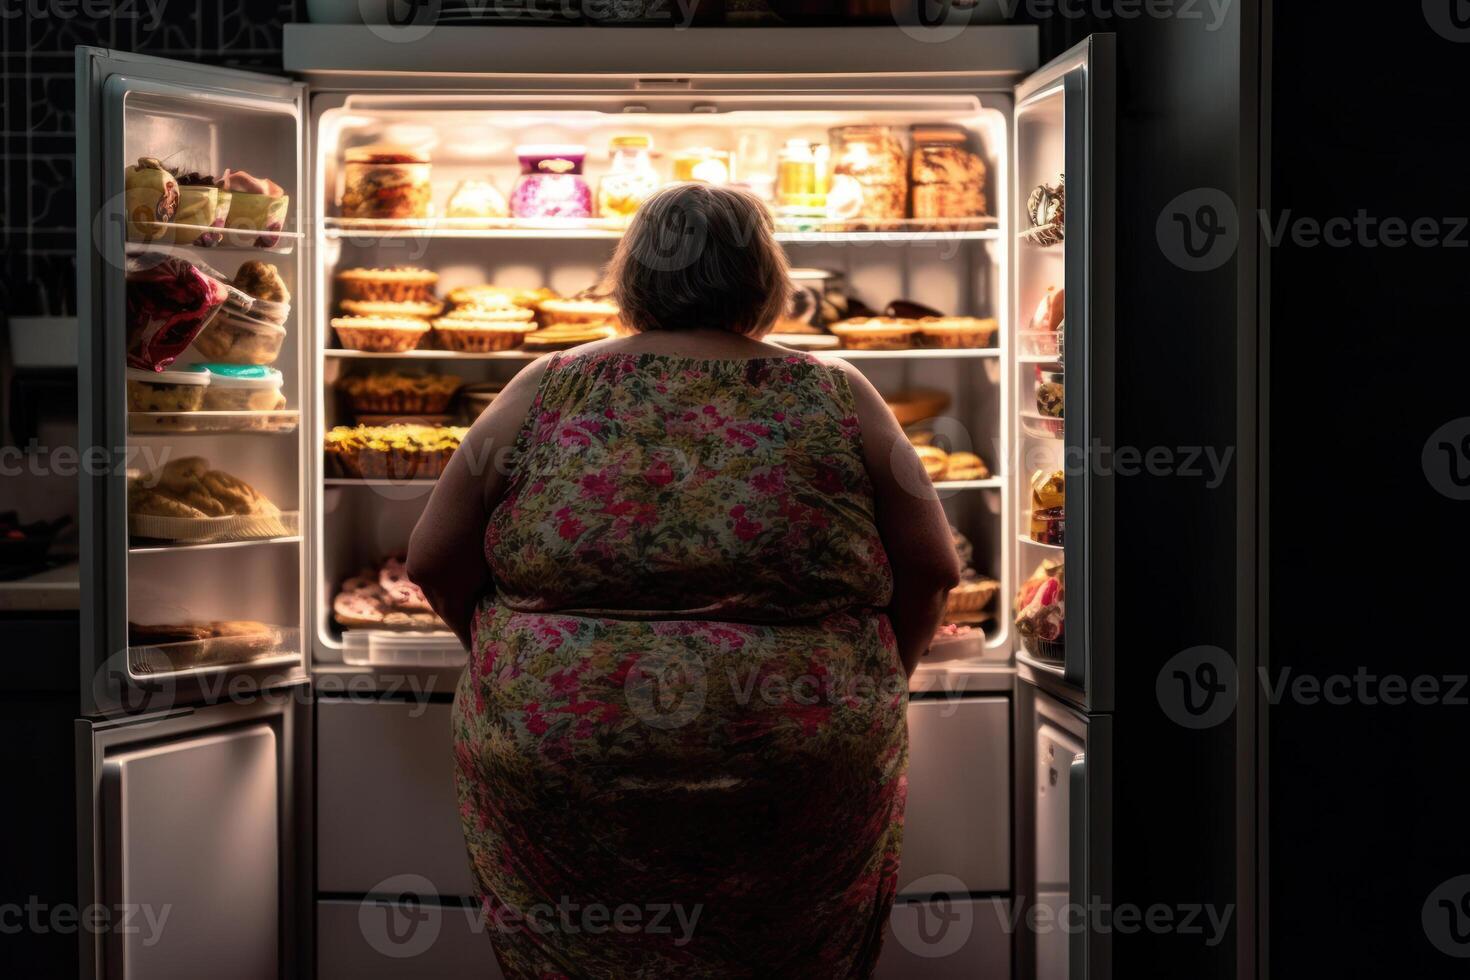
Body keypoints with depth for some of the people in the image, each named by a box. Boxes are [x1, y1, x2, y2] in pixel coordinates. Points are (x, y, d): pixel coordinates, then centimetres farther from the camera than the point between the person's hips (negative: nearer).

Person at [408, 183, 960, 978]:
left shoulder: (544, 394, 1)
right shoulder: (836, 399, 1)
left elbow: (434, 563, 5)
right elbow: (931, 571, 5)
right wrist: (874, 686, 20)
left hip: (552, 777, 1)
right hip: (797, 788, 0)